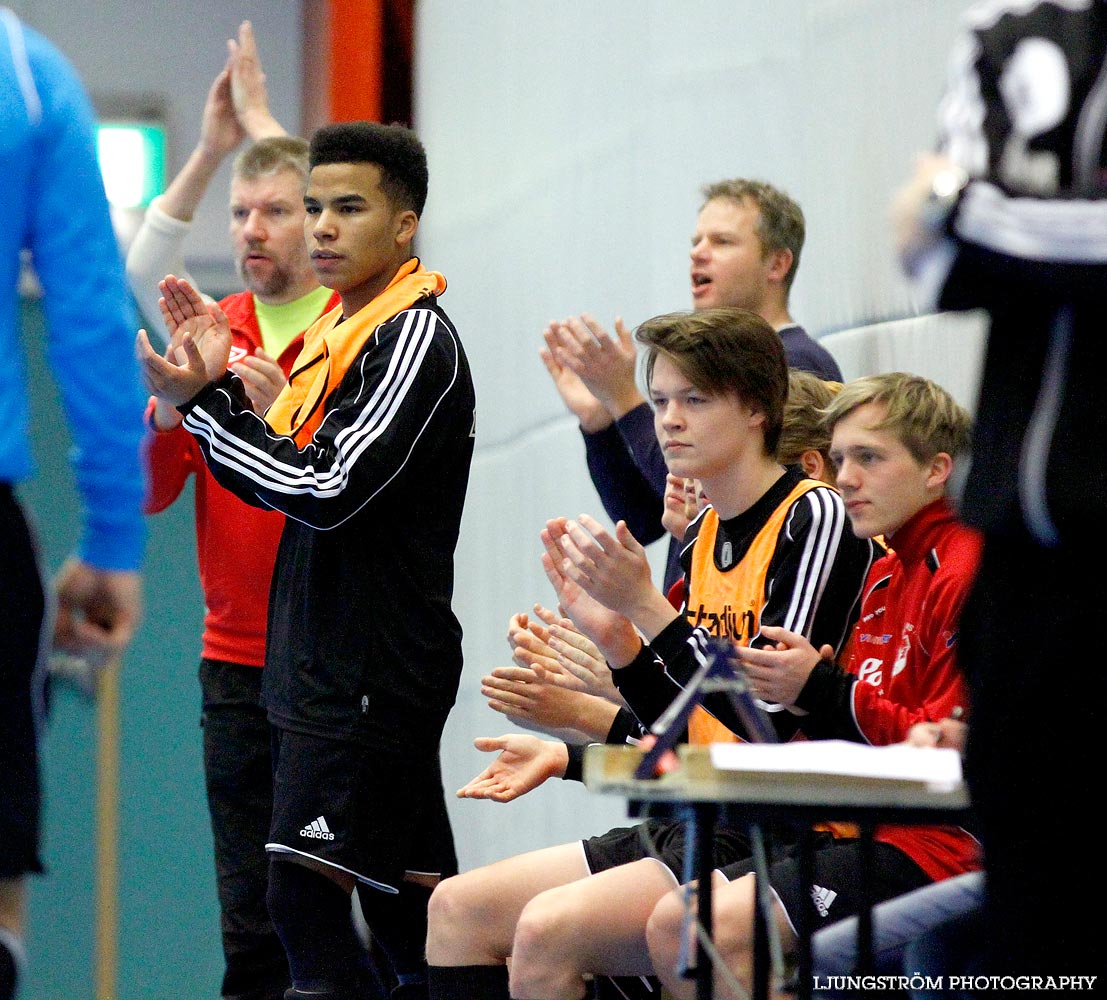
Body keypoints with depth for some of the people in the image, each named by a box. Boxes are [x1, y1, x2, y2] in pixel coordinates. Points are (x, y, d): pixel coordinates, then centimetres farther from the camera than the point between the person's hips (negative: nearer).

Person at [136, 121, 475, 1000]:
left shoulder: (416, 338, -13)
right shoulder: (340, 333, 17)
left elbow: (330, 489, -20)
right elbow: (270, 481, 22)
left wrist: (198, 401, -15)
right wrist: (216, 384, 8)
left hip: (371, 680, -10)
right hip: (321, 669, 10)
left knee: (308, 898, -16)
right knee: (407, 905, 12)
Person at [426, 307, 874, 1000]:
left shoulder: (814, 516, -10)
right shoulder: (703, 536, 15)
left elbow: (777, 719, -19)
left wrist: (646, 606, -19)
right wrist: (616, 641, 1)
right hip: (695, 824, 9)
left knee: (548, 929, -26)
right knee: (458, 907, 4)